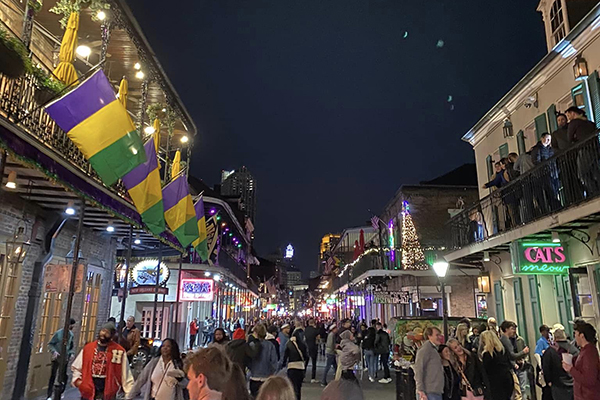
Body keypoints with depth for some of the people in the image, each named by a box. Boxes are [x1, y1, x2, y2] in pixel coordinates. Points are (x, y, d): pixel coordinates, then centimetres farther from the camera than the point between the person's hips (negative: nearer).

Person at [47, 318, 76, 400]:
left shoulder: (71, 335, 3)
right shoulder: (58, 333, -11)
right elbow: (50, 344, -7)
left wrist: (72, 353, -3)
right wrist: (54, 351, -21)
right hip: (56, 358, -4)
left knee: (64, 376, 8)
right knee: (52, 376, 2)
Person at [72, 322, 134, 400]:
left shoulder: (118, 350, -8)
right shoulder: (88, 347, 2)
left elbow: (125, 374, -6)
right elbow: (76, 367, 14)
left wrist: (130, 392, -10)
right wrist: (77, 379, -2)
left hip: (108, 390, -3)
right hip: (88, 390, 3)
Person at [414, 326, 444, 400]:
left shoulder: (434, 349, 19)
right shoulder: (425, 348, -10)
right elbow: (418, 369, -18)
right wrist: (420, 390, -24)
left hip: (437, 393, 9)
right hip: (429, 393, -9)